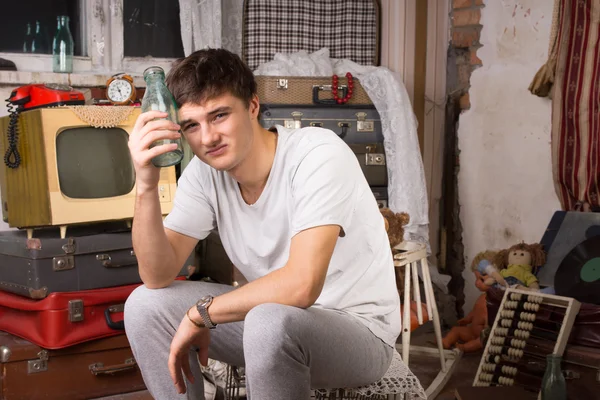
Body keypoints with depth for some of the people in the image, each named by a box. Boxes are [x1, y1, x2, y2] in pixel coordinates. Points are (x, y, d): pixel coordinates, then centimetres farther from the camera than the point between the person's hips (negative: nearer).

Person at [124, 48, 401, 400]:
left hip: (361, 330, -6)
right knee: (146, 305, -4)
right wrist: (147, 187, -24)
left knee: (271, 322, -37)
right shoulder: (204, 173, -5)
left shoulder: (319, 154, -25)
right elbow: (158, 277, -9)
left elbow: (300, 285, -35)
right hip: (277, 315, 6)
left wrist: (201, 313, -22)